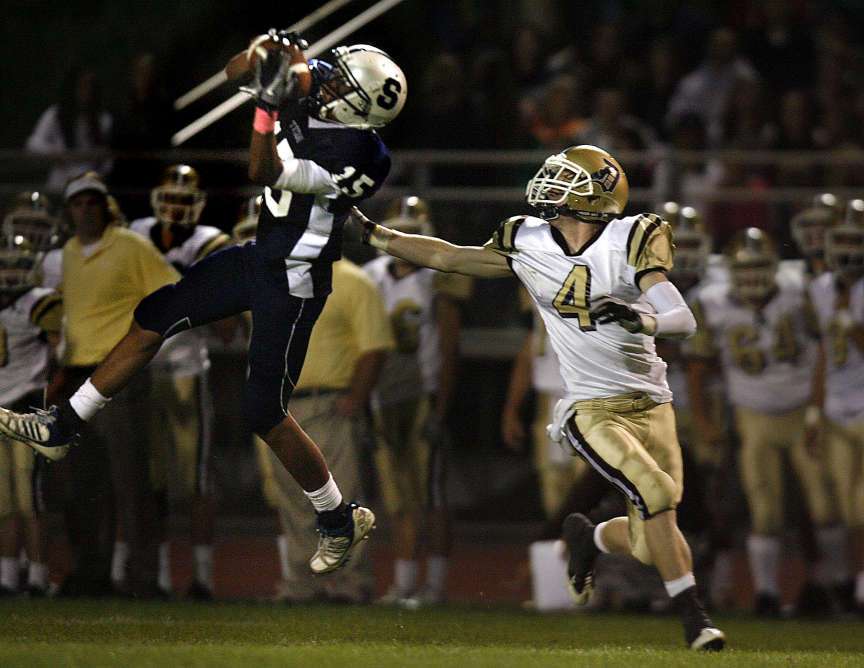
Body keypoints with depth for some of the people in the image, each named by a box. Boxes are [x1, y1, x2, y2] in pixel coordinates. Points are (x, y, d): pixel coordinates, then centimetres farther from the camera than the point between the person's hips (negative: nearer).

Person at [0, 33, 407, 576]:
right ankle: (61, 428, 22)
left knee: (265, 414, -2)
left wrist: (270, 103, -39)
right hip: (258, 256, 9)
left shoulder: (355, 155, -30)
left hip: (292, 286, -9)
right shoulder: (312, 91, -8)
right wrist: (263, 54, -19)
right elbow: (234, 74, 2)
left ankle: (341, 521, 18)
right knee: (154, 318, 11)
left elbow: (262, 173, -33)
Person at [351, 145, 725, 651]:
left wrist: (641, 320, -34)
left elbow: (684, 321, -14)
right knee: (655, 494, -25)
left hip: (650, 405, 1)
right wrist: (370, 233, 12)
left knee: (650, 545, -4)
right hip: (592, 411, 0)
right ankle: (693, 614, -11)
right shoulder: (528, 246, 2)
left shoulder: (630, 242, -6)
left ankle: (590, 538, 31)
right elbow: (447, 257, 12)